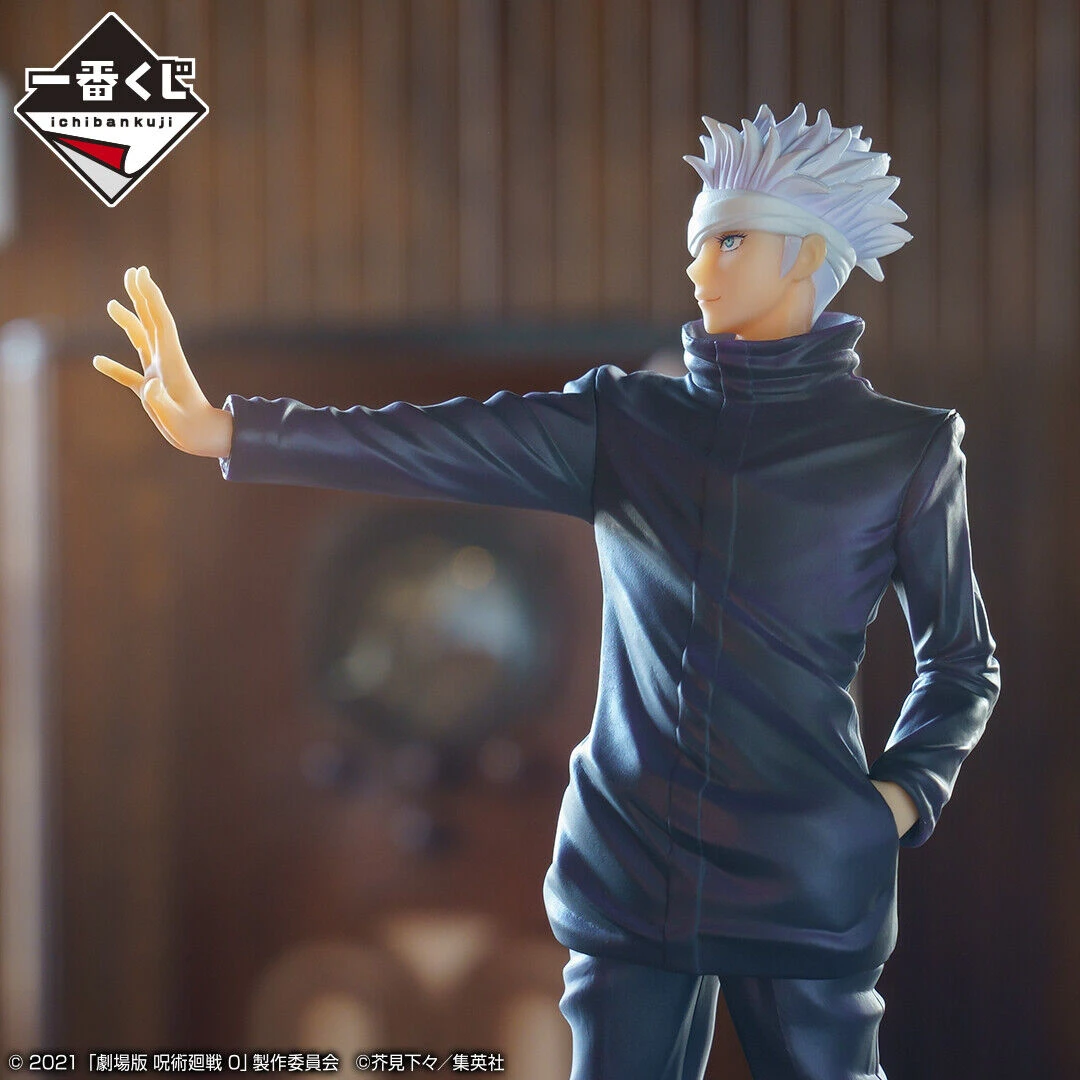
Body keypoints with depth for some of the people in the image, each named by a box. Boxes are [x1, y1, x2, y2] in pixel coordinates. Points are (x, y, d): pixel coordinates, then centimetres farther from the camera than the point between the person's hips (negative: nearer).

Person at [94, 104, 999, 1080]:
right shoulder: (624, 423, 7)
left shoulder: (905, 449, 1)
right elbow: (441, 447, -4)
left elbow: (963, 661, 9)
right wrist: (225, 430, -14)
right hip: (631, 867, 3)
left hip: (805, 882, -2)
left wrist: (901, 798, -6)